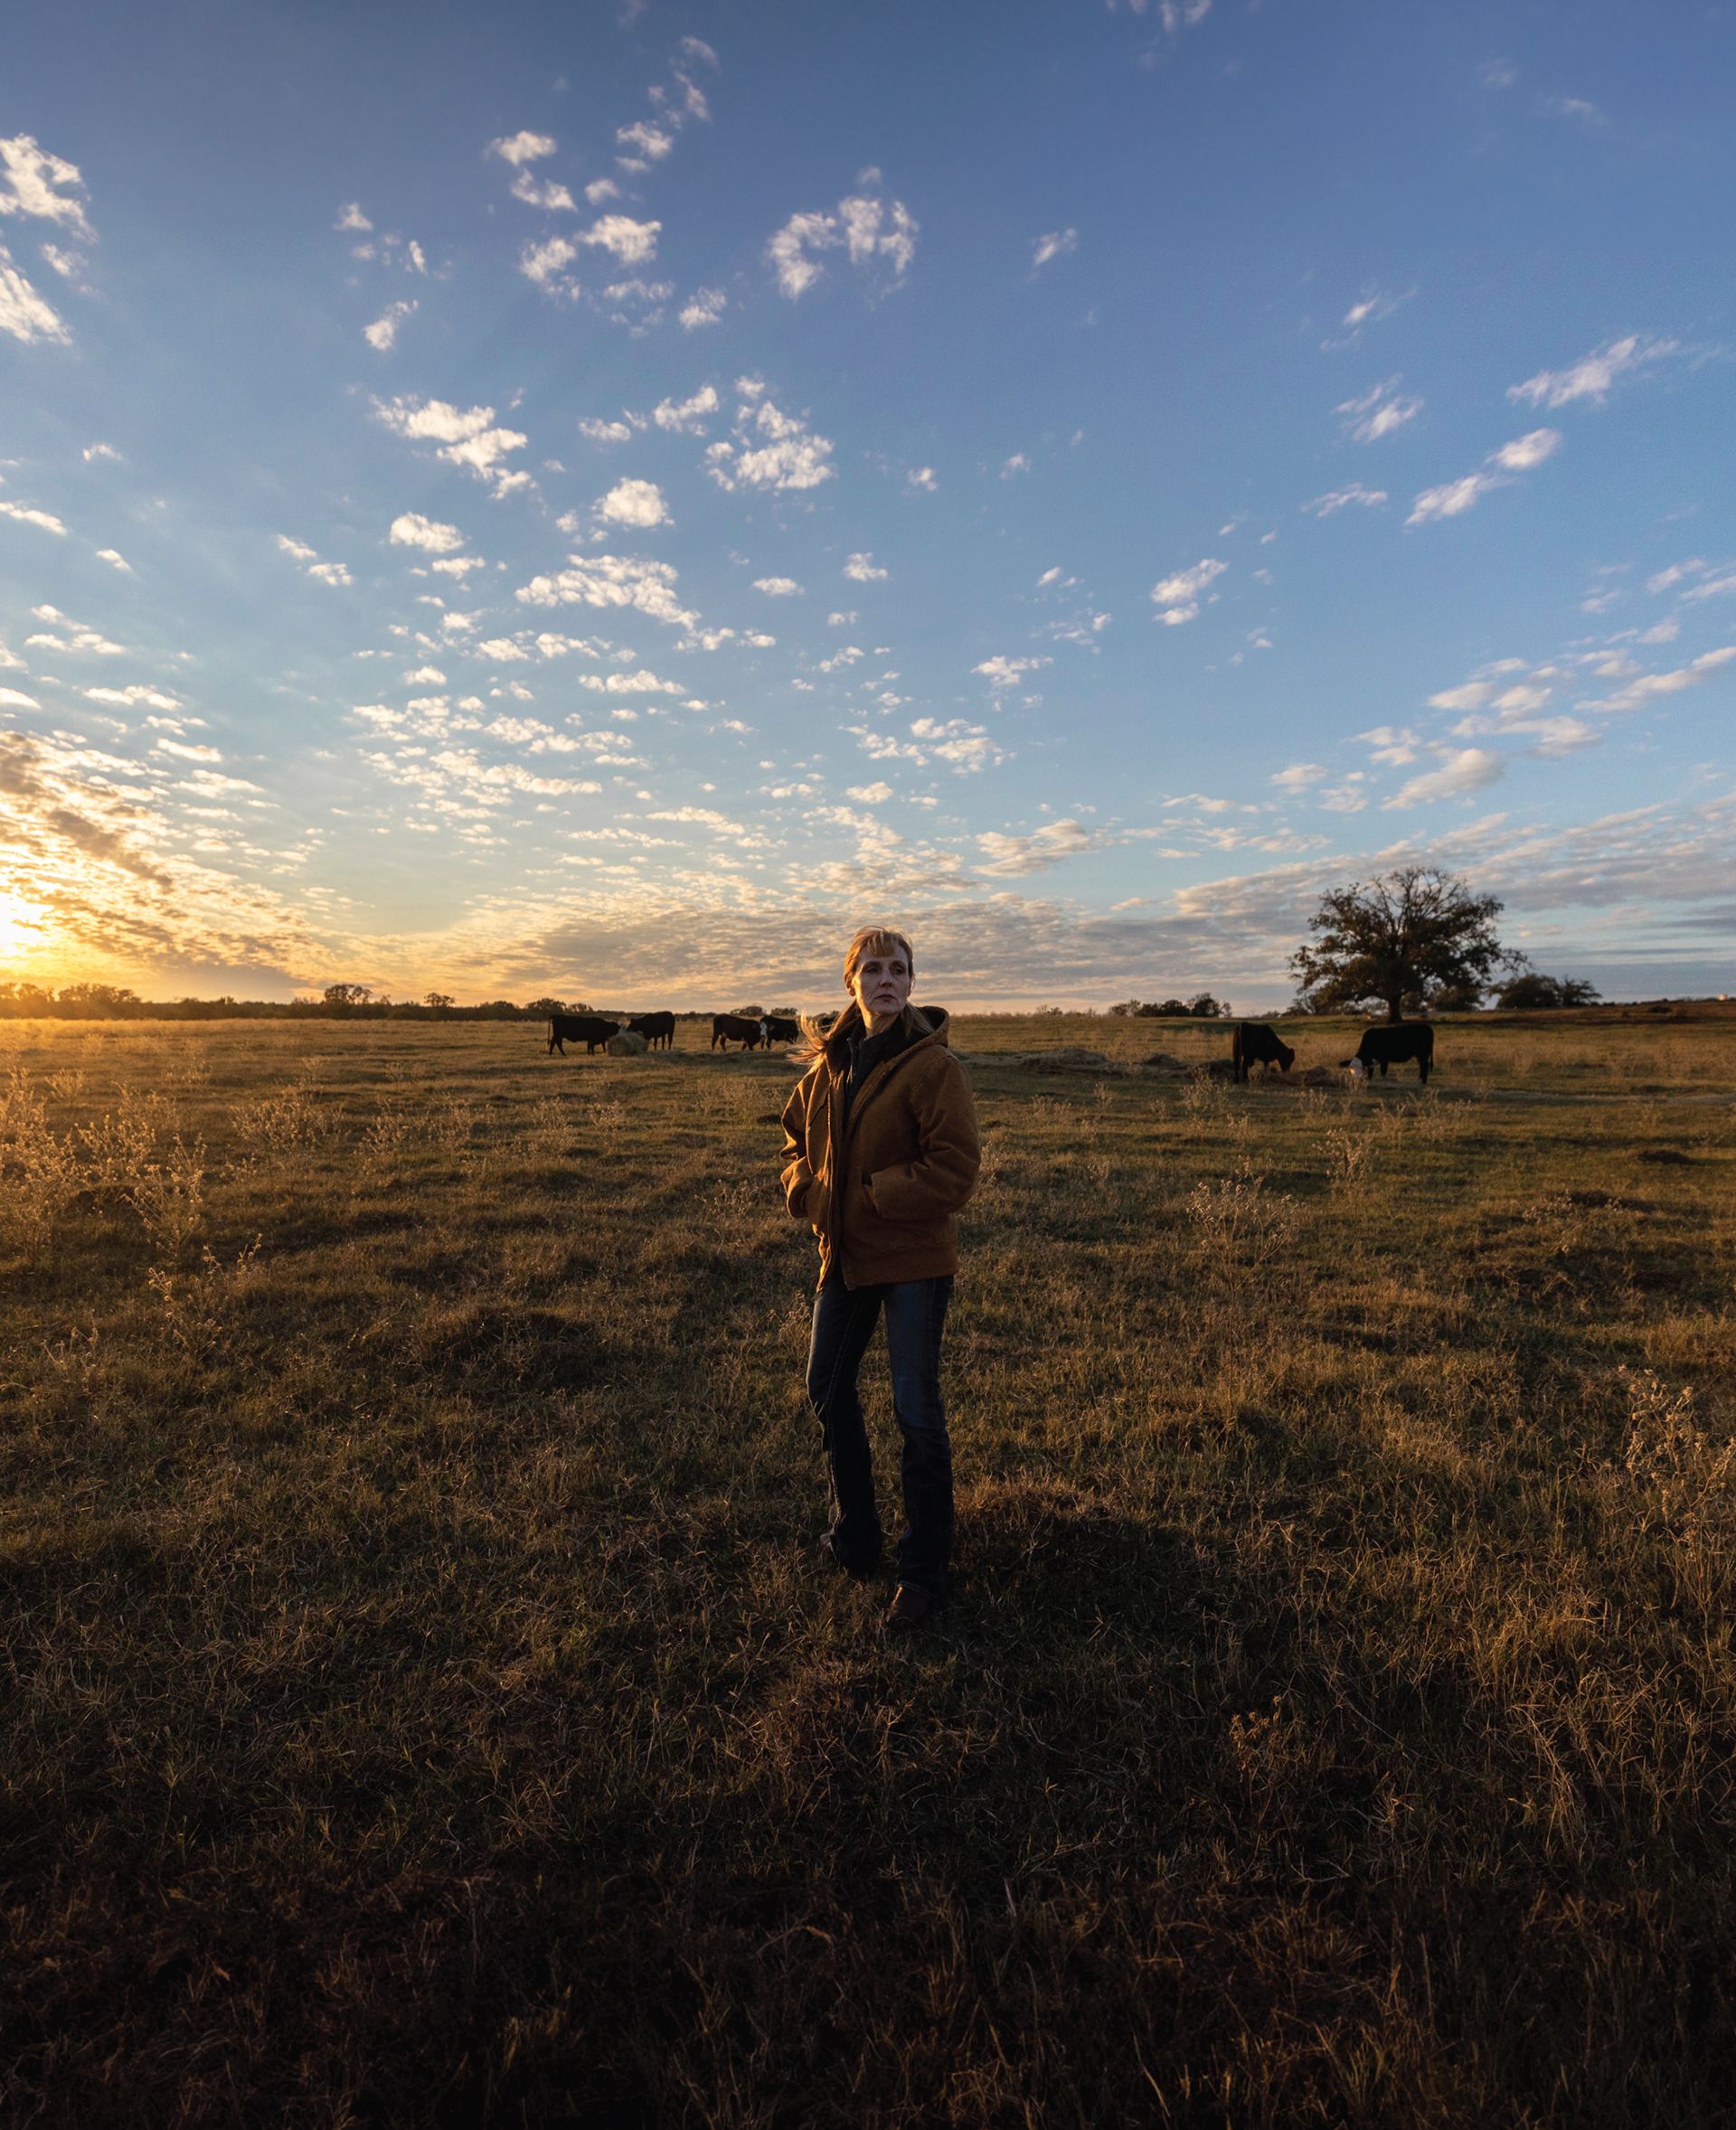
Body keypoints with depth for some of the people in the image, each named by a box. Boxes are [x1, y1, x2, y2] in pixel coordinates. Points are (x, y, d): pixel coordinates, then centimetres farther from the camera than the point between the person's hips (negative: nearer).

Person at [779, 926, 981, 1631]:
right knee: (827, 1389, 18)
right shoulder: (827, 1062, 4)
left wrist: (870, 1197, -20)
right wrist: (807, 1191, -2)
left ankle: (924, 1572, 23)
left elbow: (955, 1167, -20)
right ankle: (854, 1538, 41)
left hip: (912, 1260, -7)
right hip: (844, 1253, 7)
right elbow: (798, 1140, 16)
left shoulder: (931, 1064, -15)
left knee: (916, 1410, 2)